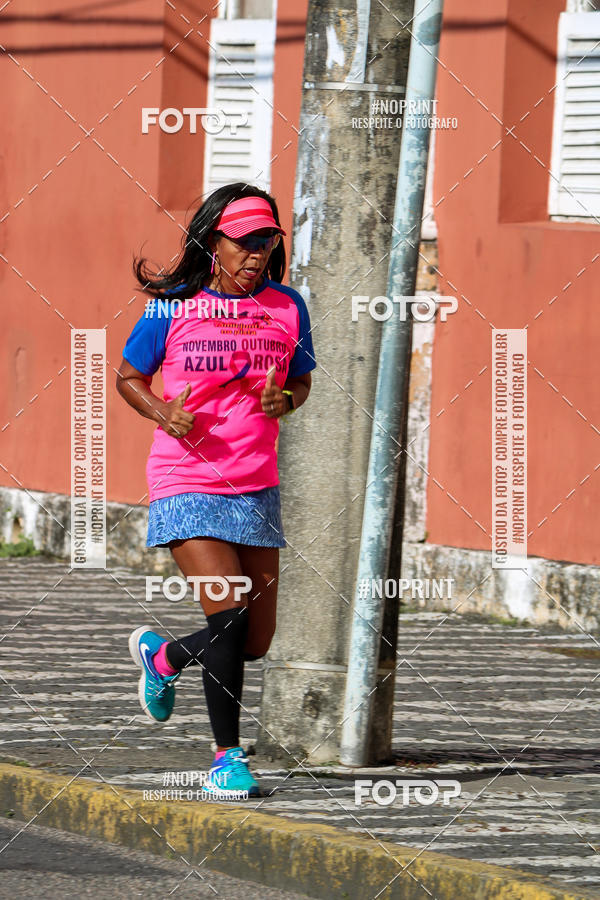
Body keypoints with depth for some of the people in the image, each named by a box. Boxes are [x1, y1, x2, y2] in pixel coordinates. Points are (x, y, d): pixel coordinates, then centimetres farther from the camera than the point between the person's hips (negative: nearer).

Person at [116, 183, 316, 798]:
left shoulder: (287, 308, 4)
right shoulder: (174, 307, -5)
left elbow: (301, 381, 16)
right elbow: (128, 377, 6)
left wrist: (285, 401, -7)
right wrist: (162, 413, -13)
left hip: (257, 487, 4)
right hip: (188, 486, -4)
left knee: (254, 642, 6)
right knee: (229, 615, -16)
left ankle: (160, 657, 38)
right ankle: (227, 757, -2)